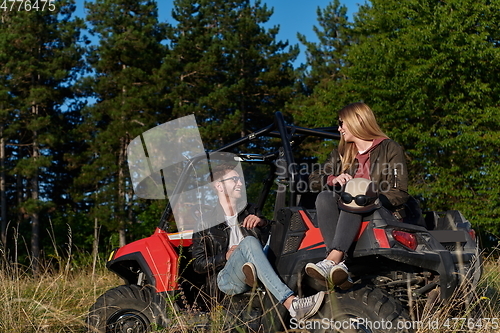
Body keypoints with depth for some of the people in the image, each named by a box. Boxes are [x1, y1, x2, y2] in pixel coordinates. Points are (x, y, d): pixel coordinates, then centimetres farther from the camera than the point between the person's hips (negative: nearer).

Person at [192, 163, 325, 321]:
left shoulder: (250, 212, 24)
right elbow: (198, 265, 7)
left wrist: (263, 222, 2)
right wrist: (226, 257, -7)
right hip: (227, 279, -4)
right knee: (249, 242, -32)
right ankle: (292, 304, -48)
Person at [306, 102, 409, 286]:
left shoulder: (390, 149, 7)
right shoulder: (341, 154, 24)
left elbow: (400, 193, -3)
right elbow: (313, 179, 14)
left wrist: (372, 198, -20)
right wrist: (333, 179, -8)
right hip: (350, 214, 4)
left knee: (352, 201, -35)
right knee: (324, 197, -27)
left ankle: (332, 260, -55)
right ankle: (339, 264, -47)